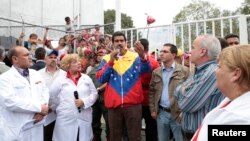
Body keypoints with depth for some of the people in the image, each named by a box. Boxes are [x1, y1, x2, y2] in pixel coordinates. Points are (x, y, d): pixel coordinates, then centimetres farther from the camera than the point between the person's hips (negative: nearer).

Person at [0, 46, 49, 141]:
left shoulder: (35, 74, 11)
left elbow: (45, 92, 8)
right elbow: (11, 102, -21)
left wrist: (42, 110, -11)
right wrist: (39, 108, -19)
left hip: (37, 125, 5)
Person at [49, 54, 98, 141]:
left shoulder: (86, 78, 8)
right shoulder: (60, 80, 1)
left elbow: (94, 94, 6)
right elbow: (52, 97, 6)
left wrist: (84, 102, -8)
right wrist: (58, 109, 9)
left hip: (85, 118, 2)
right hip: (66, 119, -2)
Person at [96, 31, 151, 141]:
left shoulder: (135, 56, 2)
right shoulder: (106, 58, 6)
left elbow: (147, 70, -15)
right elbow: (100, 78, -4)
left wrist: (143, 56, -35)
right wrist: (111, 62, -15)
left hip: (133, 103, -1)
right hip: (113, 104, 2)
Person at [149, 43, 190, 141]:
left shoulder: (184, 71, -5)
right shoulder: (156, 72, 8)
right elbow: (152, 91, 12)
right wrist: (152, 110, 6)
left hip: (178, 113, -4)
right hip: (161, 113, 4)